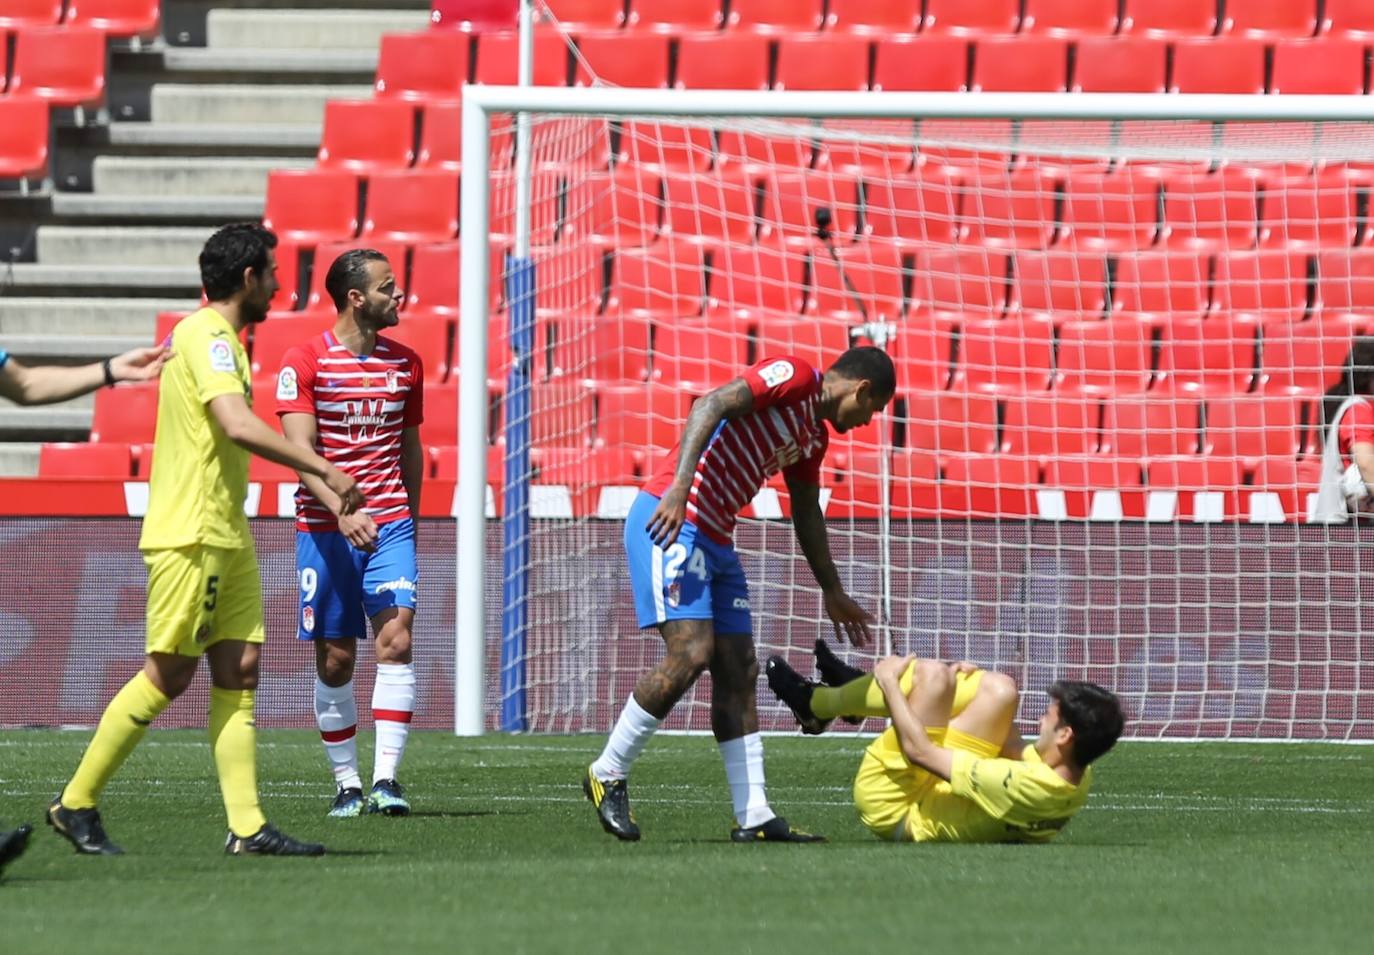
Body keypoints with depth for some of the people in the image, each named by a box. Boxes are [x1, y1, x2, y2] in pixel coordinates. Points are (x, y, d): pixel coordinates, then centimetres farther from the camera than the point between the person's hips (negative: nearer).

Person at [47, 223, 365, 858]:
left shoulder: (216, 337, 18)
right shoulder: (207, 336, -14)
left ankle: (247, 827, -1)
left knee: (238, 670, 3)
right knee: (169, 674, -7)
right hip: (190, 535, -10)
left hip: (225, 536, 10)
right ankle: (76, 804, 2)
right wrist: (325, 470, -24)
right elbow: (238, 425, -26)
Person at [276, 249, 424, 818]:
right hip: (325, 528, -3)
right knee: (334, 660, 1)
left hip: (390, 524, 3)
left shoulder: (405, 364, 11)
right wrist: (343, 510, -25)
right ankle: (347, 783, 12)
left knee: (396, 641, -15)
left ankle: (386, 778, -17)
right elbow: (301, 450, -13)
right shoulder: (305, 362, -5)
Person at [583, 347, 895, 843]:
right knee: (691, 653, -18)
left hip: (716, 540, 10)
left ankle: (754, 816, 3)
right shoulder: (793, 376, -7)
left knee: (739, 672, 4)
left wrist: (832, 591, 40)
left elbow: (807, 515, 34)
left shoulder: (814, 434, 21)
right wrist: (681, 485, -32)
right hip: (672, 522, -10)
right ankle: (607, 773, -4)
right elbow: (710, 406, -21)